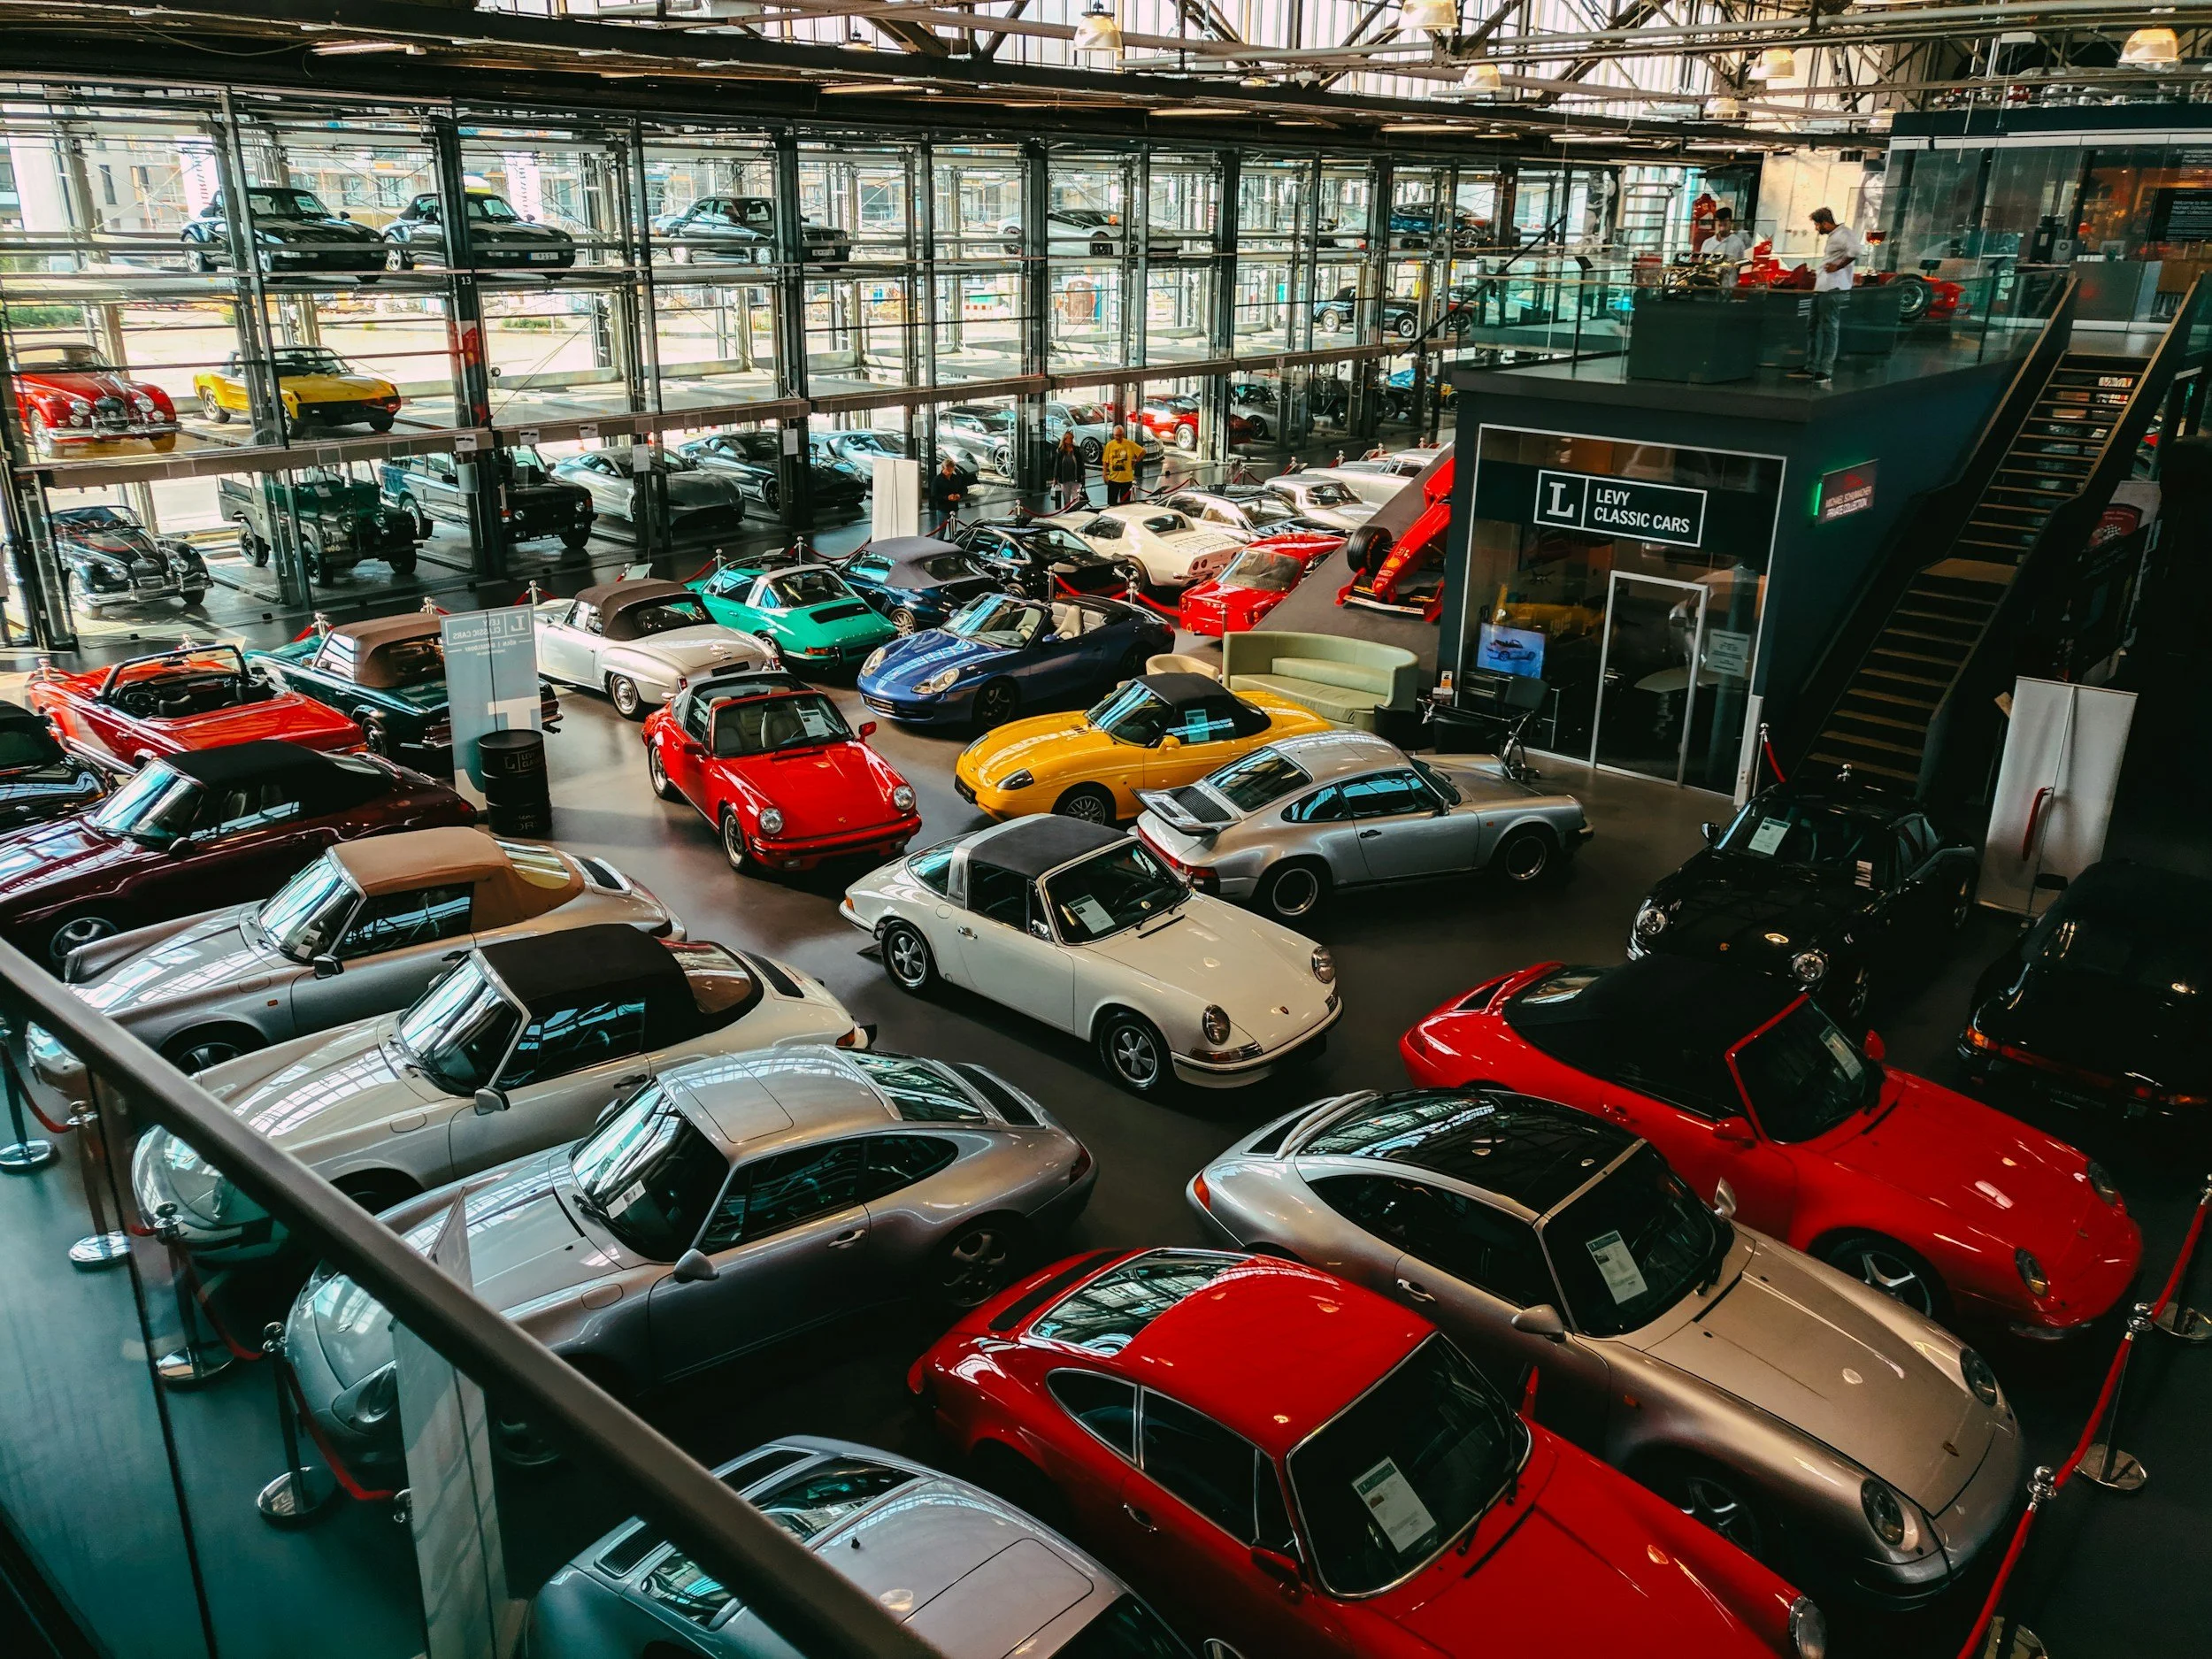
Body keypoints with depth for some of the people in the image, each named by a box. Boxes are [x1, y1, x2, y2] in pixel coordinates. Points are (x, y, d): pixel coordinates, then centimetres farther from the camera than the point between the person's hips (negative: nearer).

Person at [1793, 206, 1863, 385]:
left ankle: (1826, 371, -6)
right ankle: (1810, 368, 17)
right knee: (1812, 327, 12)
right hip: (1821, 288, 11)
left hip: (1834, 288, -11)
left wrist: (1838, 267, -21)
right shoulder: (1831, 237, 21)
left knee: (1829, 329, -8)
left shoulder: (1843, 233, -11)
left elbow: (1857, 249, -27)